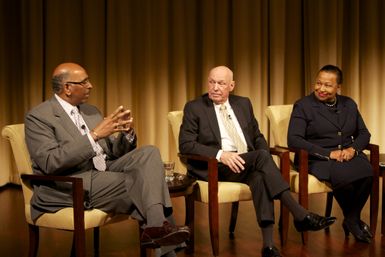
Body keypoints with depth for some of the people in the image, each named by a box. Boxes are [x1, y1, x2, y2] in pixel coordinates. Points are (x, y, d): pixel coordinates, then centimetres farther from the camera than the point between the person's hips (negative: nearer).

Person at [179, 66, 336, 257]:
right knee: (261, 156, -31)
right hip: (215, 168, -4)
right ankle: (300, 215, -34)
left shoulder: (243, 104, 17)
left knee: (260, 177, -34)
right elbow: (185, 144, -7)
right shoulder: (194, 108, 3)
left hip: (248, 164, 4)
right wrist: (220, 154, -22)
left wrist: (265, 161, -2)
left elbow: (258, 137, 22)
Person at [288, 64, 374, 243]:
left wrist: (353, 149, -7)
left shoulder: (349, 104, 16)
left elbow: (363, 133, 18)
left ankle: (352, 220, -7)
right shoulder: (303, 106, 0)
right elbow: (293, 140, -11)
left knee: (366, 173, -30)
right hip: (318, 159, -4)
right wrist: (328, 153, -17)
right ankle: (353, 221, -7)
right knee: (343, 176, -35)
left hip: (349, 155, 4)